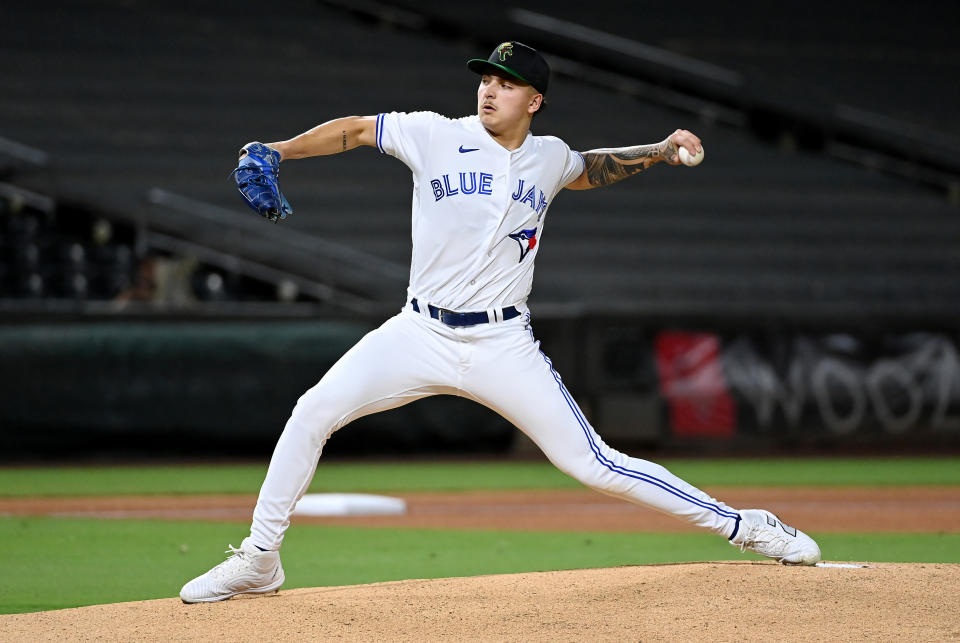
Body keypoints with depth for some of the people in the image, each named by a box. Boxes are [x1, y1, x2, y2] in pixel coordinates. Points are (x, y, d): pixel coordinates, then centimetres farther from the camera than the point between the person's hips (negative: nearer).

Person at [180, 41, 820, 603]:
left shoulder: (549, 158, 6)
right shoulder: (437, 136, -3)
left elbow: (590, 169, 29)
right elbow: (356, 128, 1)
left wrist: (658, 152, 16)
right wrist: (276, 152, -12)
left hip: (504, 345, 0)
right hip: (421, 334, 0)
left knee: (594, 465, -5)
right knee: (315, 411, -18)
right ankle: (258, 559, -5)